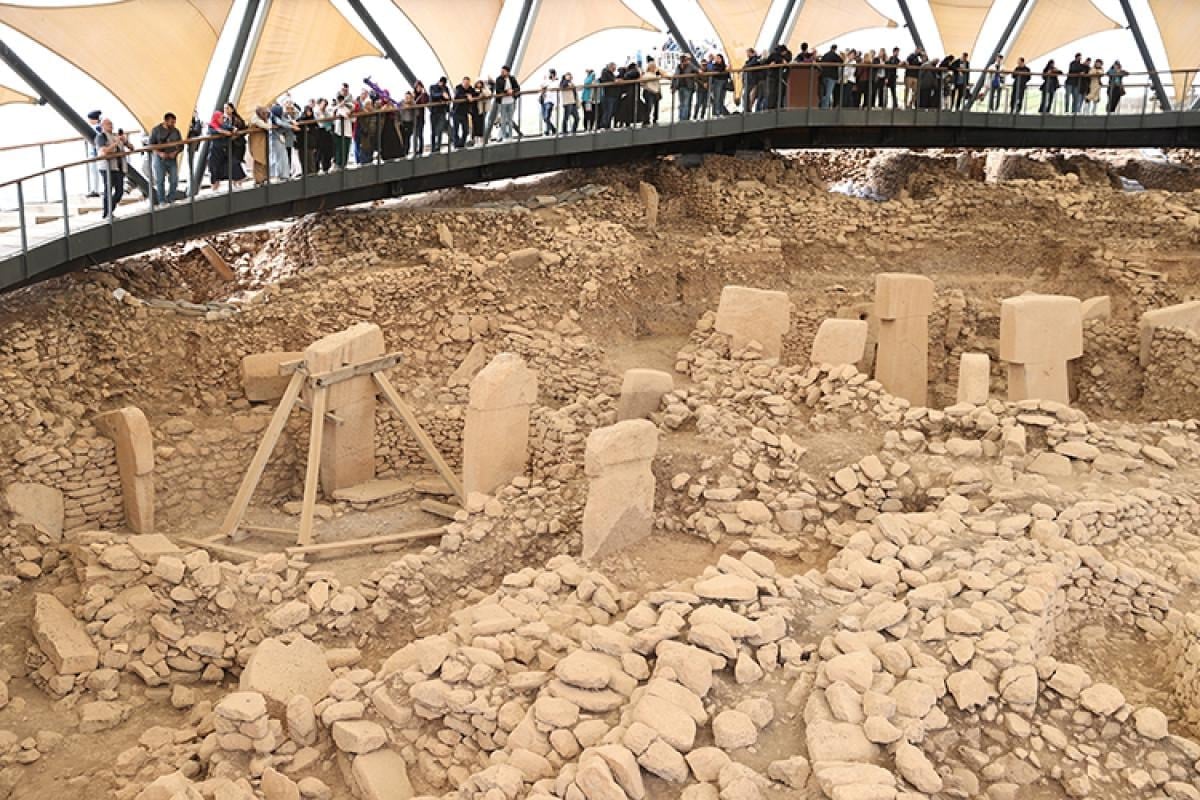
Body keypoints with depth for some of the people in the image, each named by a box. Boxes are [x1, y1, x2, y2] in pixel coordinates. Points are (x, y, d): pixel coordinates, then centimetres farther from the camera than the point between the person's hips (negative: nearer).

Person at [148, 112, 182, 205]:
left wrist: (175, 152, -9)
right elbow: (151, 144, -2)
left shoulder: (176, 131, 6)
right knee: (160, 181, -1)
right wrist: (160, 153, -16)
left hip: (172, 159, 3)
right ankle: (162, 201, 7)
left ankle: (171, 199, 14)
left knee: (174, 180, -2)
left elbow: (181, 145, 10)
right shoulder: (156, 130, -2)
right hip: (159, 159, -2)